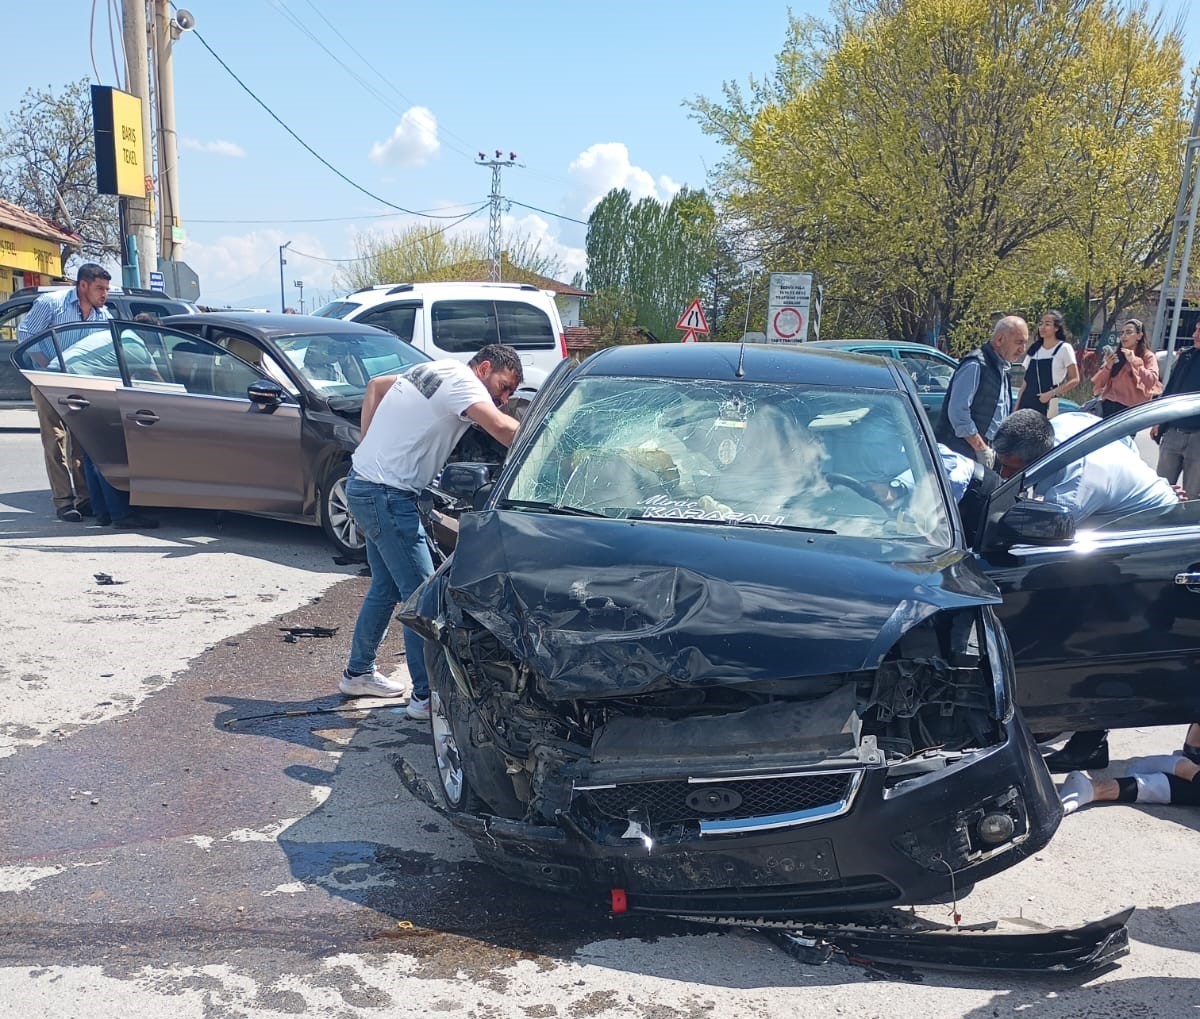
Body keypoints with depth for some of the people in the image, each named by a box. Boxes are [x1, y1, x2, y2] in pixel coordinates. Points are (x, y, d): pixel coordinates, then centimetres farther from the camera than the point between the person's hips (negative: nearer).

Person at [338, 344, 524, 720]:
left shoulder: (435, 371, 14)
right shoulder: (461, 381, -15)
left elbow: (375, 385, 25)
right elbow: (501, 428, -32)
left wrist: (369, 447, 18)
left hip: (364, 482, 10)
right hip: (387, 494, -10)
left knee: (386, 588, 20)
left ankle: (358, 673, 34)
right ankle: (426, 696, 0)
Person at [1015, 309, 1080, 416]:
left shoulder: (1064, 348, 0)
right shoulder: (1034, 349, 14)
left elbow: (1074, 380, -2)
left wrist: (1051, 393, -13)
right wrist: (1017, 408, 9)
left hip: (1049, 406, -4)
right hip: (1027, 405, 4)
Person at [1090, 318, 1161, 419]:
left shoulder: (1148, 356, 4)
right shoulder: (1115, 355, 12)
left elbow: (1151, 381, -15)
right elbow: (1097, 385, 8)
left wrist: (1134, 361, -17)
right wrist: (1107, 367, -7)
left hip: (1133, 409, -3)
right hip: (1110, 406, 3)